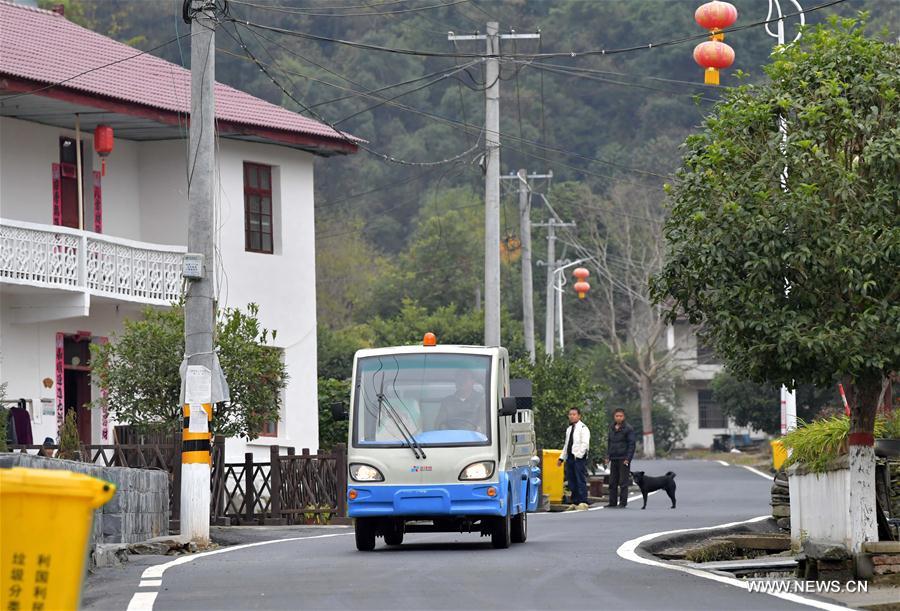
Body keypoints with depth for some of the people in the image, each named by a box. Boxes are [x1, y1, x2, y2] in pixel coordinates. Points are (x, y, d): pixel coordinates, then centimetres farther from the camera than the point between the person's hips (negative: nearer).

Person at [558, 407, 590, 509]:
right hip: (570, 458, 8)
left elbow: (585, 443, -13)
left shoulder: (583, 428, -5)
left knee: (581, 481, -8)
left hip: (579, 458, -8)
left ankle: (583, 502, -8)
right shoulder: (569, 429, 19)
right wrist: (562, 458, 17)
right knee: (572, 482, 7)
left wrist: (578, 455, -18)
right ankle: (575, 502, 11)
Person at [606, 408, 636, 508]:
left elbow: (631, 444, -9)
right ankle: (612, 502, 12)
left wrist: (628, 459, -14)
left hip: (623, 459, -6)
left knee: (623, 482, -4)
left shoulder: (628, 428, -7)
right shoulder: (611, 427, 12)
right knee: (612, 482, 8)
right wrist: (608, 456, 12)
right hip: (614, 459, 7)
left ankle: (623, 502, -1)